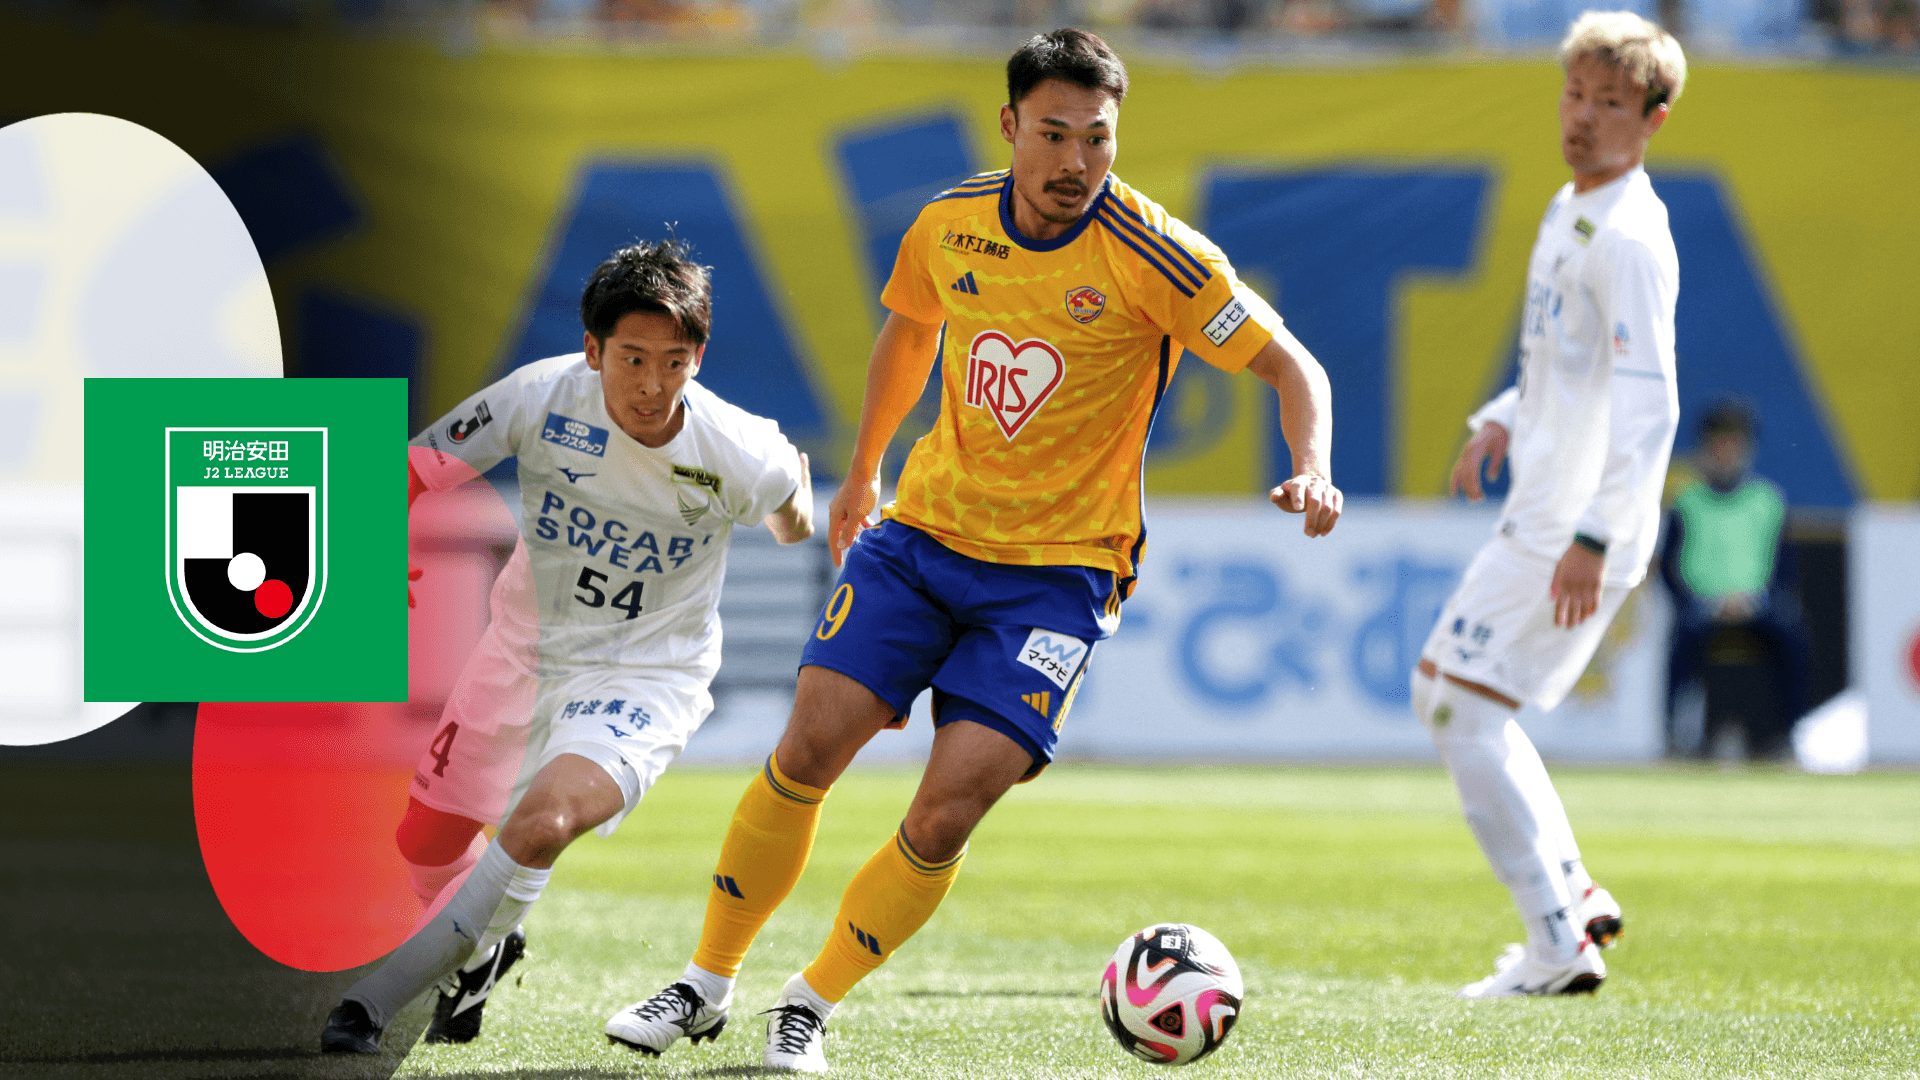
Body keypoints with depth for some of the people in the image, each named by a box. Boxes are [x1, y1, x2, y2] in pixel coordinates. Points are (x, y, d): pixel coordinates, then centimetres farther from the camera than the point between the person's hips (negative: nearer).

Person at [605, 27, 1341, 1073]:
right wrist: (861, 473, 27)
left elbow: (1291, 366, -12)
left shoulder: (1152, 256, -15)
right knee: (808, 750, -8)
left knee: (946, 814, -14)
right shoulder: (951, 224, -1)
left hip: (1057, 572, -3)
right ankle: (706, 983, 10)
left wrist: (1310, 472, -31)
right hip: (922, 529, 3)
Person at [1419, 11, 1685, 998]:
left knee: (1462, 705, -11)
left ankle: (1559, 947, -9)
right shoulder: (1570, 212, 15)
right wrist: (1503, 421, 18)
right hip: (1541, 514, 10)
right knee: (1444, 689, 16)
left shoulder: (1629, 240, -17)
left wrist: (1594, 536, -28)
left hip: (1580, 531, -10)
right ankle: (1573, 896, 20)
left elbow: (1649, 405, -24)